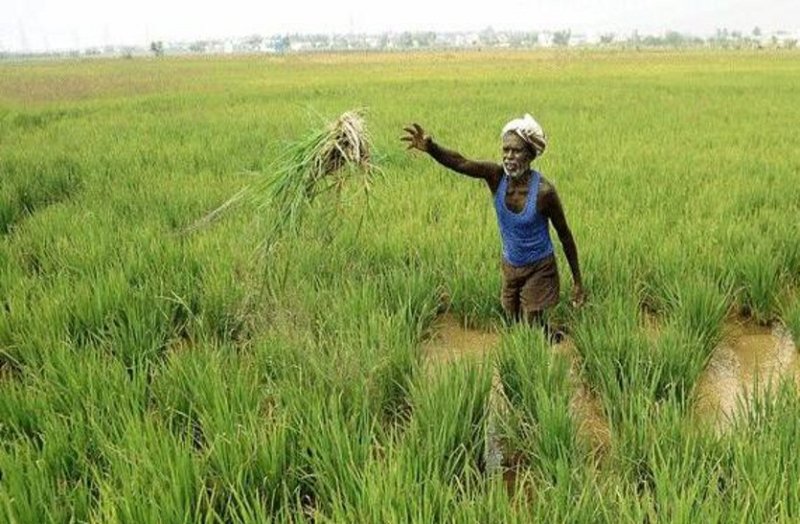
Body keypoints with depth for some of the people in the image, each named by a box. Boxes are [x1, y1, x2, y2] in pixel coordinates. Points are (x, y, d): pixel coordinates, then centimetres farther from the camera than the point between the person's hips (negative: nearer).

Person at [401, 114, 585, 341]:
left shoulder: (543, 191, -24)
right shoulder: (496, 176, -16)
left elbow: (565, 236, -12)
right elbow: (460, 163, -34)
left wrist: (577, 282, -6)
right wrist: (430, 148, -54)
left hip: (539, 270, -4)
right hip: (510, 267, 4)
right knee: (517, 326, 18)